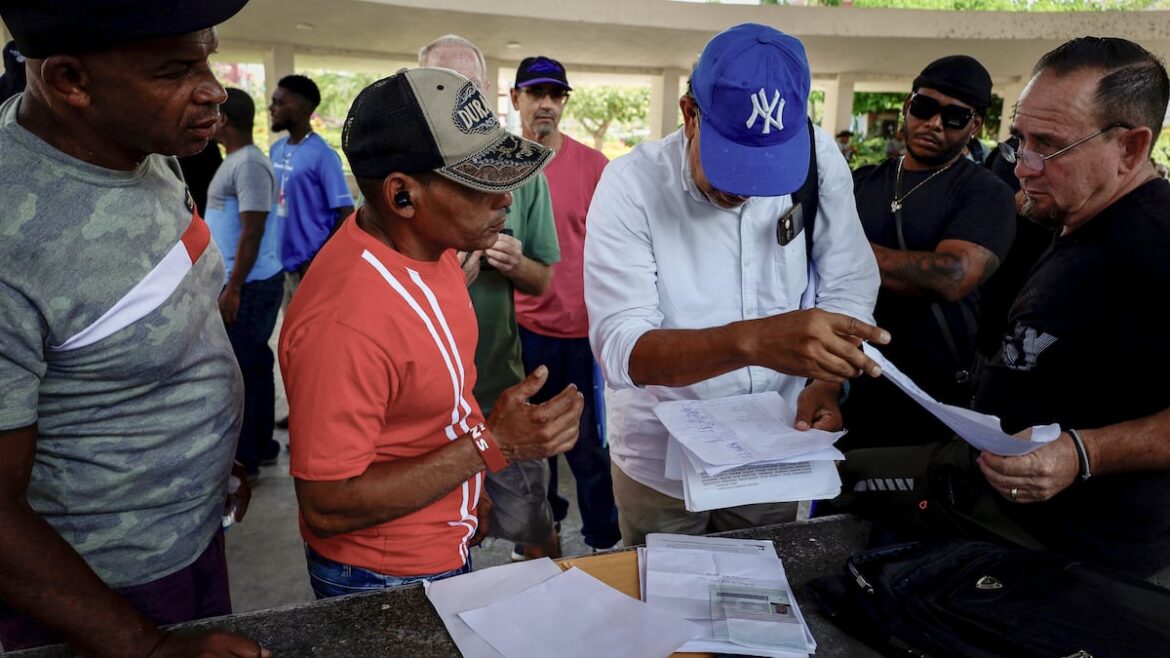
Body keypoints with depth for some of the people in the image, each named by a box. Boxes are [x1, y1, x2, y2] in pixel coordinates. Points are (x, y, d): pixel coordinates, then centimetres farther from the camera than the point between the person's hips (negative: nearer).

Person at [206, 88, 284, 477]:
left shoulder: (249, 164, -17)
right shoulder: (235, 160, 15)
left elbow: (252, 232, -22)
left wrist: (233, 289, -21)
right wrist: (230, 284, 21)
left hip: (249, 286, -10)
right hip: (245, 283, 10)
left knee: (240, 369, -3)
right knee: (254, 365, 15)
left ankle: (243, 459, 8)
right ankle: (260, 447, 26)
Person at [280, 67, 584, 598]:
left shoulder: (431, 245, -6)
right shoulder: (345, 318, -33)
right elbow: (326, 508, -27)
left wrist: (469, 497, 12)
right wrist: (491, 445, -29)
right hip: (384, 584, -8)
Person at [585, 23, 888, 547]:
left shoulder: (818, 158, -11)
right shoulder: (632, 185, -20)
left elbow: (848, 287, -4)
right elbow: (619, 348, -28)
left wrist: (824, 386, -22)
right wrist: (751, 340, -44)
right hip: (660, 466, -2)